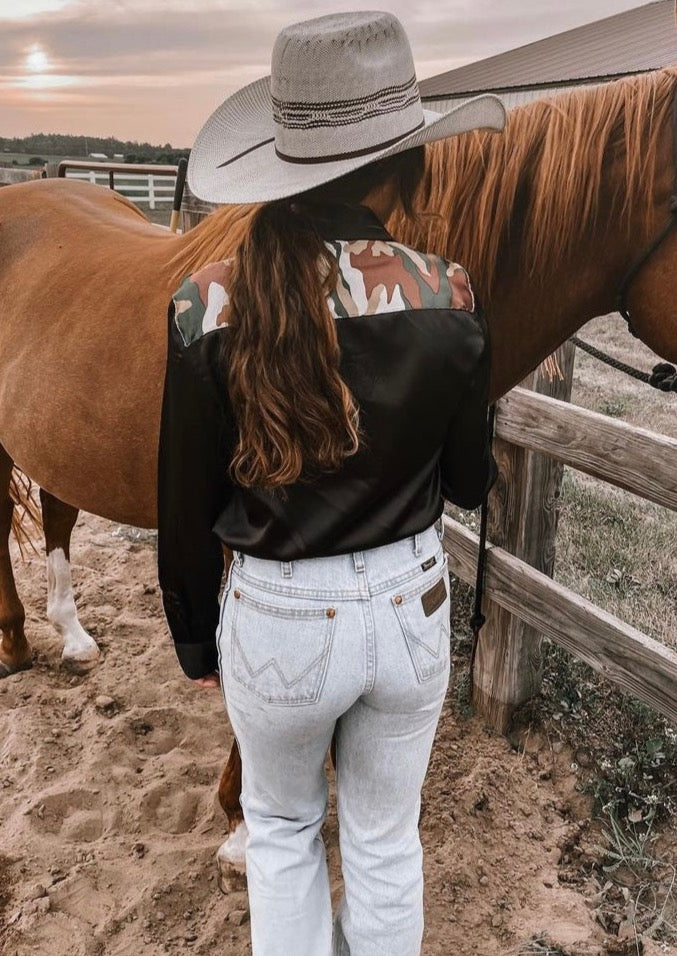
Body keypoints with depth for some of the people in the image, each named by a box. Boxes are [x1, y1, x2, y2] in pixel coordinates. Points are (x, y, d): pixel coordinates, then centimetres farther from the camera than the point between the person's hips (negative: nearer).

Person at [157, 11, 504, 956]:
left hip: (278, 620, -1)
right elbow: (468, 484, -2)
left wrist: (195, 641, 9)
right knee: (386, 840, 25)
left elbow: (188, 511, -8)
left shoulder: (211, 306, -17)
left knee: (282, 825, 29)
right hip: (408, 606, 1)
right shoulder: (447, 296, -15)